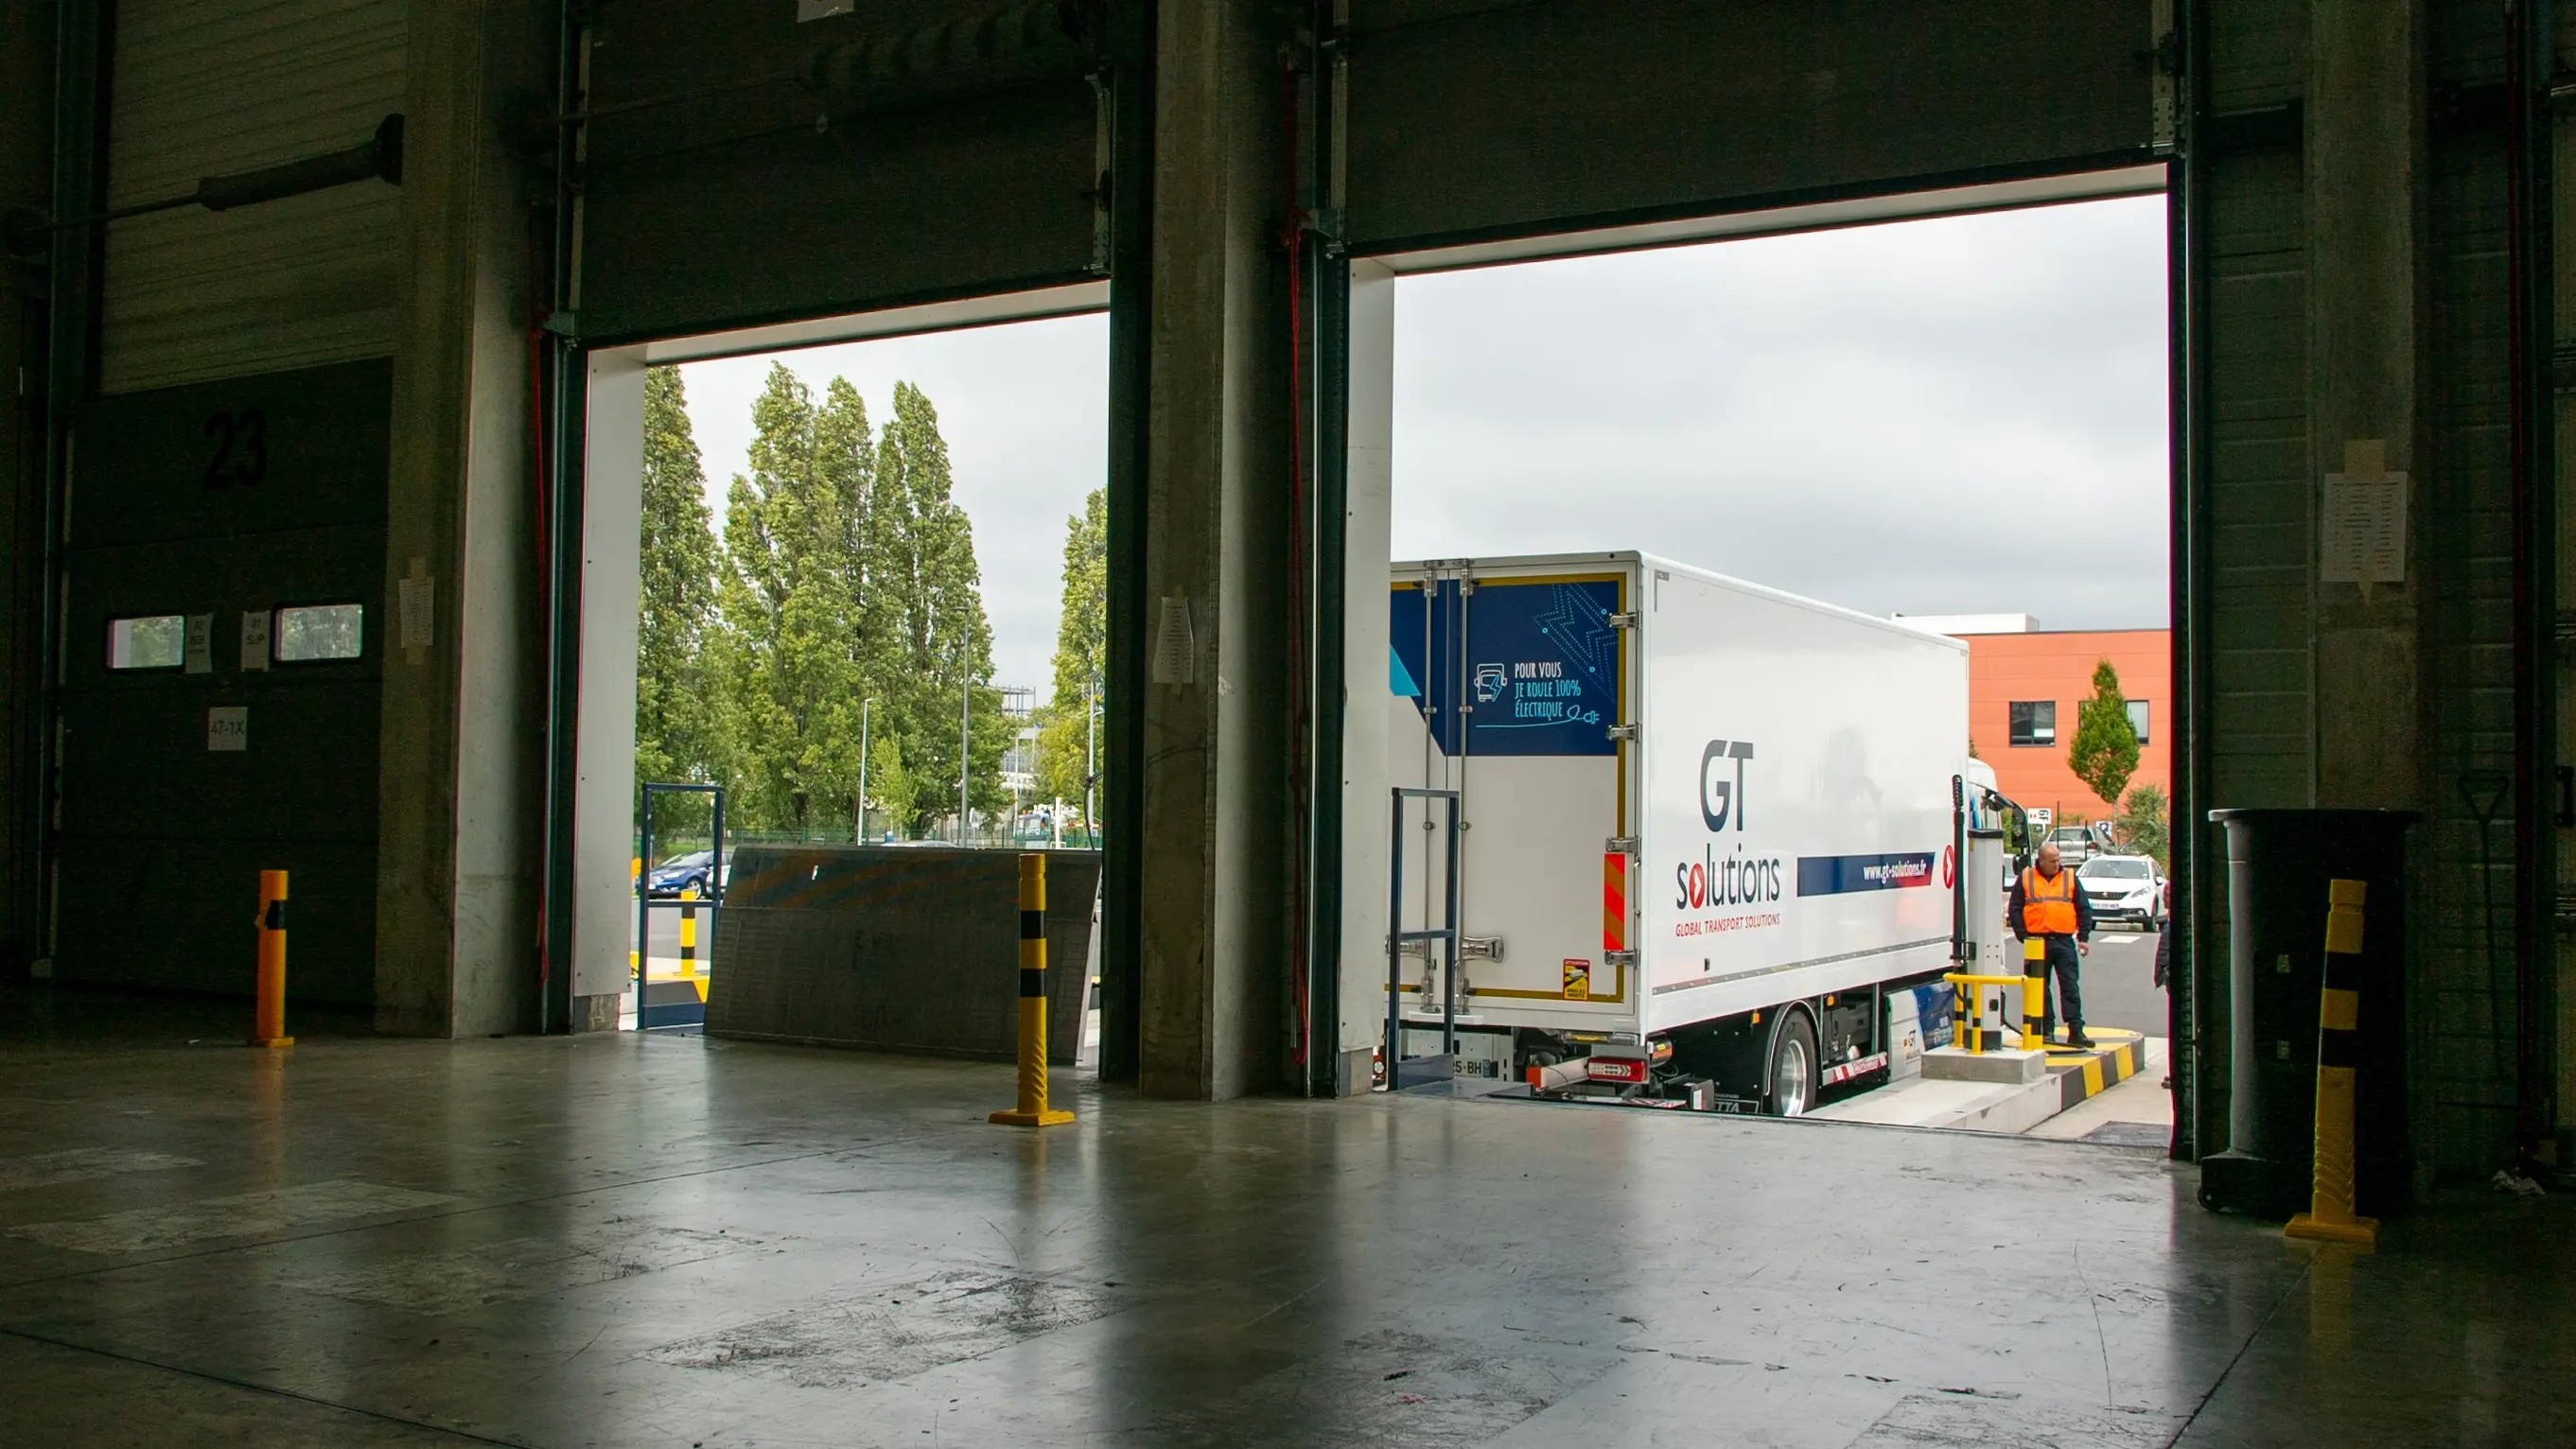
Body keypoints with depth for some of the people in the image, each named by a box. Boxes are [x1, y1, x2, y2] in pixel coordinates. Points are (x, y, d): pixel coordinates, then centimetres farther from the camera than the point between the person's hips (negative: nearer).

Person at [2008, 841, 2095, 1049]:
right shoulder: (2026, 878, 5)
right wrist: (2023, 936, -3)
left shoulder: (2070, 878, 8)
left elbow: (2084, 909, 10)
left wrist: (2083, 938, 3)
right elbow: (2014, 910, 6)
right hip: (2037, 942, 0)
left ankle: (2076, 1031, -7)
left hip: (2064, 941, 0)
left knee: (2070, 986, -6)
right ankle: (2046, 1030, 14)